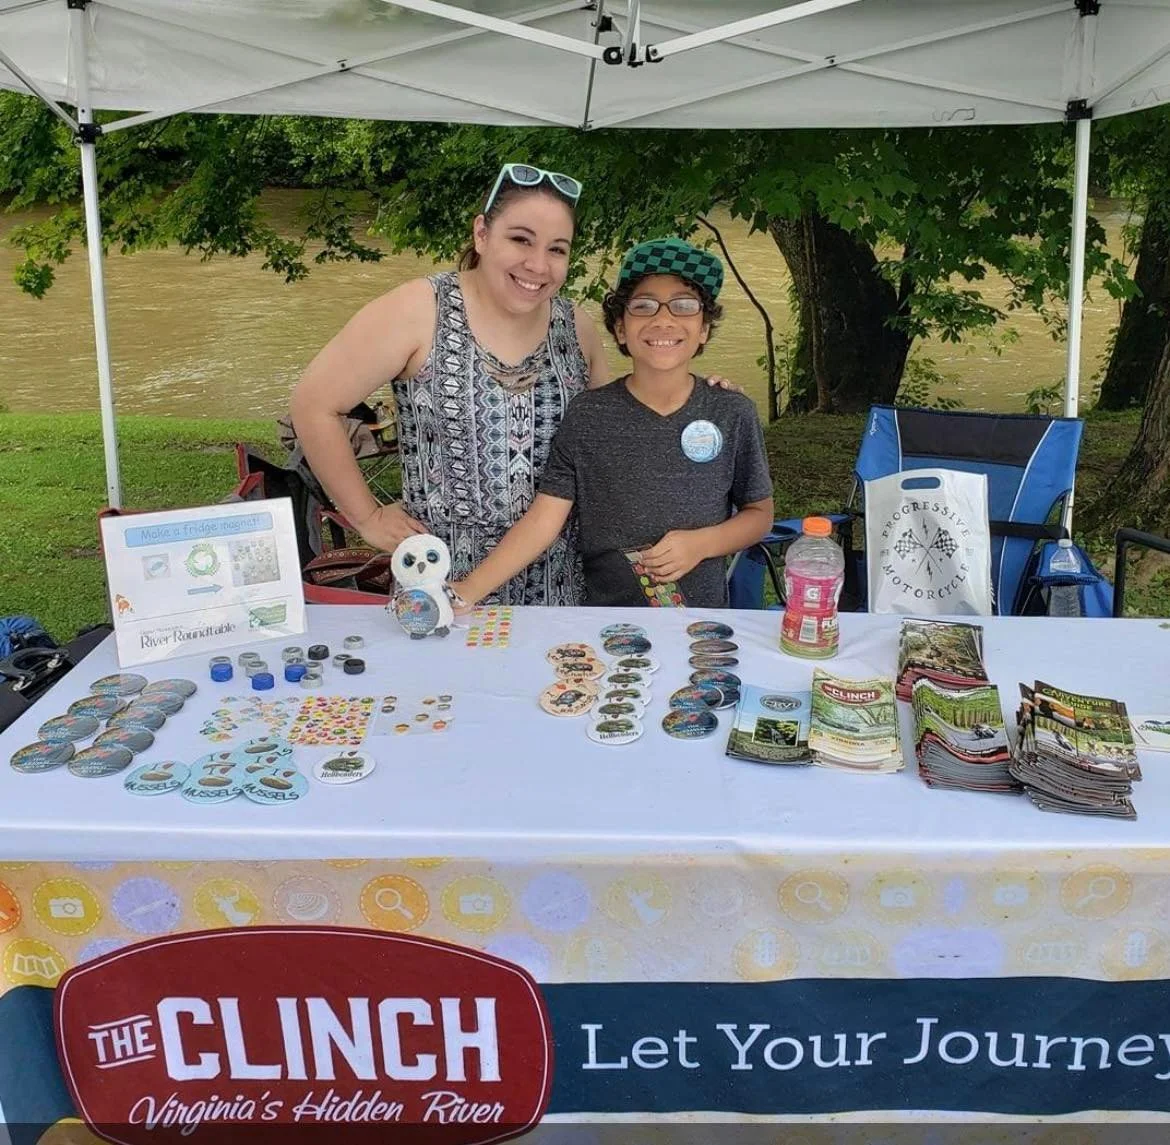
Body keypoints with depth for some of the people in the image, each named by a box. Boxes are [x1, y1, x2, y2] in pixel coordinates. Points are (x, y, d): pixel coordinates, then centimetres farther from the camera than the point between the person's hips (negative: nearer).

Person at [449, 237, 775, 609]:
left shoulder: (732, 414, 0)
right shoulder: (586, 417, -2)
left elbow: (759, 513, 9)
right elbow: (543, 519, -6)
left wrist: (700, 543, -10)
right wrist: (467, 590, -17)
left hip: (701, 621, 0)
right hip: (604, 622, 0)